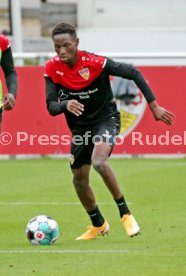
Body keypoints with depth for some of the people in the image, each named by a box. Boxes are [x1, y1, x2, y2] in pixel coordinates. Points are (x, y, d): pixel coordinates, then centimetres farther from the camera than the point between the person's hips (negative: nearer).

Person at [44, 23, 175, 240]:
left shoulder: (95, 63, -24)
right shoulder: (52, 69, -14)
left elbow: (133, 73, -16)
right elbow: (51, 107, -15)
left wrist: (154, 106, -14)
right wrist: (66, 104, -39)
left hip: (106, 119, -5)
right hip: (80, 127, 5)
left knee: (98, 161, -32)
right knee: (79, 179, 9)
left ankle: (125, 214, -15)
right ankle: (98, 225, 35)